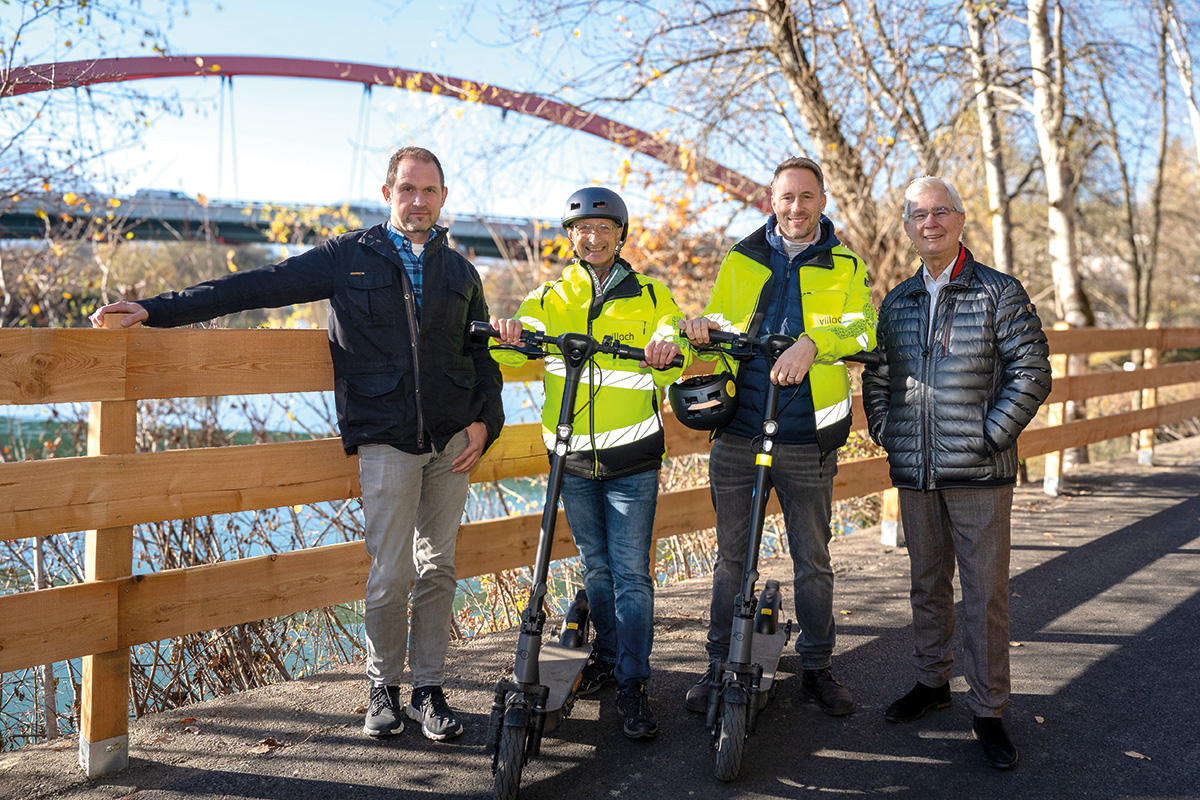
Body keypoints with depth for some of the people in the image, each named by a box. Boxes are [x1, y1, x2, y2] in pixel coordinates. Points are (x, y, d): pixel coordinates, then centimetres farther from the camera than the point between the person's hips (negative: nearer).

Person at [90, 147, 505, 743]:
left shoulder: (460, 271, 13)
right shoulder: (349, 257, 4)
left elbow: (482, 353, 19)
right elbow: (259, 286, 0)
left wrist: (484, 420, 4)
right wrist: (156, 309, -5)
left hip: (452, 437, 3)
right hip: (386, 441, -3)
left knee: (437, 568, 7)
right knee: (388, 577, -3)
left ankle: (429, 691, 20)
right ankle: (383, 687, 19)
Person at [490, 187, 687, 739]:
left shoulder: (650, 297, 5)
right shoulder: (549, 298, 9)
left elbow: (669, 368, -3)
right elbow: (518, 346, -4)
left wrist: (665, 352, -27)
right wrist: (508, 336, -28)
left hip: (632, 458, -2)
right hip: (573, 459, 2)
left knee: (631, 571, -3)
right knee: (595, 566, 14)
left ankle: (633, 684, 6)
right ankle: (607, 654, 33)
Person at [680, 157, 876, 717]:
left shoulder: (845, 267, 7)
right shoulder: (739, 261, 12)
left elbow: (861, 329, -8)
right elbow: (721, 326, 18)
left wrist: (811, 343, -26)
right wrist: (703, 326, -6)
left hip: (806, 439, -1)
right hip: (737, 430, 1)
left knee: (813, 559, 9)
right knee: (731, 555, 10)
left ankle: (817, 665, 26)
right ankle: (720, 665, 23)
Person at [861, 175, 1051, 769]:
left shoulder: (1000, 293, -1)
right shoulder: (896, 302, 12)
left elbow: (1032, 373, -6)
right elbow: (875, 376, 18)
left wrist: (990, 436, -11)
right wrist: (885, 433, 6)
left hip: (979, 474, -4)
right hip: (914, 473, 4)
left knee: (985, 592, 0)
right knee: (926, 582, 15)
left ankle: (988, 711, 11)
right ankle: (931, 681, 31)